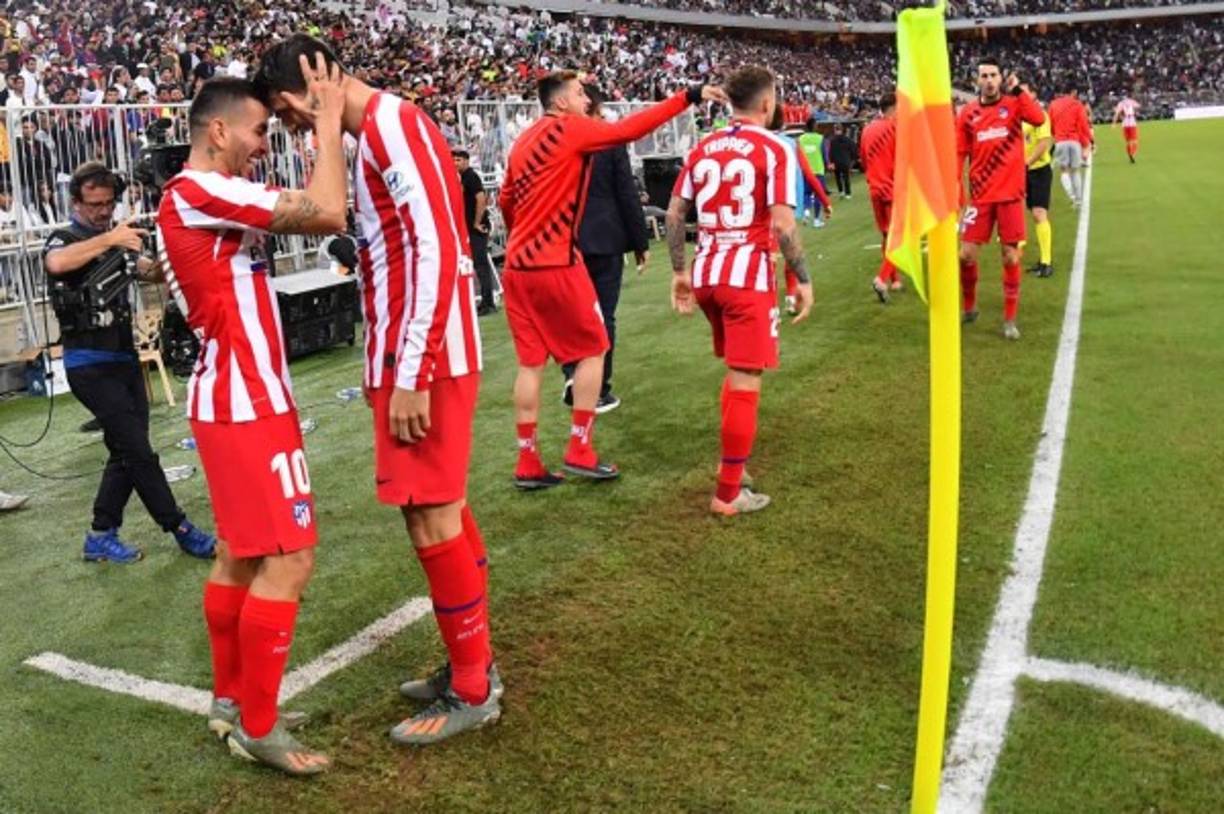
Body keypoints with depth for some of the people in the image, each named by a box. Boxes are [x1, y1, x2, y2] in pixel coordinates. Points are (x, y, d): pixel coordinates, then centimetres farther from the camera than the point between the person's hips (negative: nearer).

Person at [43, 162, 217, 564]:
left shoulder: (116, 240, 15)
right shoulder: (65, 239, -5)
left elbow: (149, 272, 0)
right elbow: (55, 263, -30)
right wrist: (109, 238, -34)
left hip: (125, 359, 8)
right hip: (90, 365, -7)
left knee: (127, 453, 9)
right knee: (138, 451, -7)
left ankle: (101, 537, 18)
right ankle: (181, 530, -1)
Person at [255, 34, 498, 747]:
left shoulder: (392, 125, -13)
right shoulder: (384, 130, 18)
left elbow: (436, 252, -22)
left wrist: (411, 375, -23)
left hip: (426, 362, -10)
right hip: (415, 357, 10)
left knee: (431, 519, -3)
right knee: (443, 511, 14)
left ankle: (473, 691, 10)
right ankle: (473, 666, 27)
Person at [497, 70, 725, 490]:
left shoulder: (524, 140, 15)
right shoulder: (570, 129, -7)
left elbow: (506, 201, 20)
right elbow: (629, 129, -13)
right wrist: (688, 96, -9)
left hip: (518, 265, 7)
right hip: (556, 265, -7)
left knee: (531, 361, 9)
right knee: (593, 349, 7)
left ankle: (528, 462, 11)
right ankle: (580, 450, 8)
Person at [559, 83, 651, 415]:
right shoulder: (611, 141, -6)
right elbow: (628, 196, -5)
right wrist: (640, 242, 4)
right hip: (605, 240, -2)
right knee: (603, 315, 6)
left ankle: (572, 372, -3)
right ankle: (598, 391, 11)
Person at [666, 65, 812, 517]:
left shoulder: (703, 147, 10)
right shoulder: (774, 148, -7)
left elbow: (674, 213, 9)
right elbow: (782, 224, -14)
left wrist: (679, 271, 15)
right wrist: (803, 279, -6)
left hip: (705, 273, 6)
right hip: (748, 275, -6)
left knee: (735, 371, 24)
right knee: (745, 381, -1)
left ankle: (731, 461, 31)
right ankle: (728, 493, 3)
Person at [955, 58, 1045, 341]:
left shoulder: (1014, 104, 0)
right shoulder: (967, 114, 3)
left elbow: (1039, 118, -20)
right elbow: (958, 155, 4)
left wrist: (1018, 90, -22)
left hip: (1010, 194, -1)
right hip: (980, 196, 1)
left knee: (1011, 257, 2)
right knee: (966, 255, -1)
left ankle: (1010, 319, 12)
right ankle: (969, 308, 22)